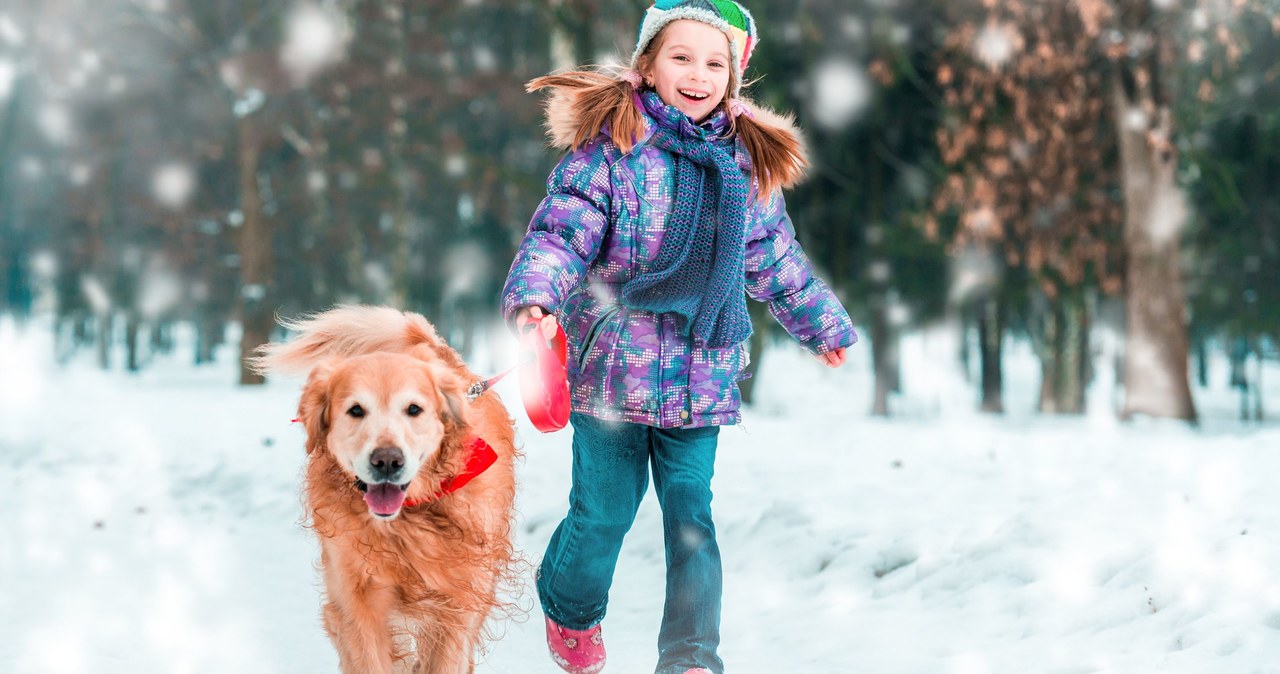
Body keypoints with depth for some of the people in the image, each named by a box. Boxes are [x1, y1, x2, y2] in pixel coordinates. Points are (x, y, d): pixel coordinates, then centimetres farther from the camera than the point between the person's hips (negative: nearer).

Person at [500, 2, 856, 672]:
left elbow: (775, 259, 23)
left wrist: (824, 325, 34)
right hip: (612, 365, -3)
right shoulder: (609, 145, -5)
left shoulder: (748, 163, 9)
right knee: (605, 510, 4)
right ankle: (570, 613, 32)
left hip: (702, 374, 3)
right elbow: (560, 231, -12)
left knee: (691, 511, -2)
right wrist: (534, 296, -31)